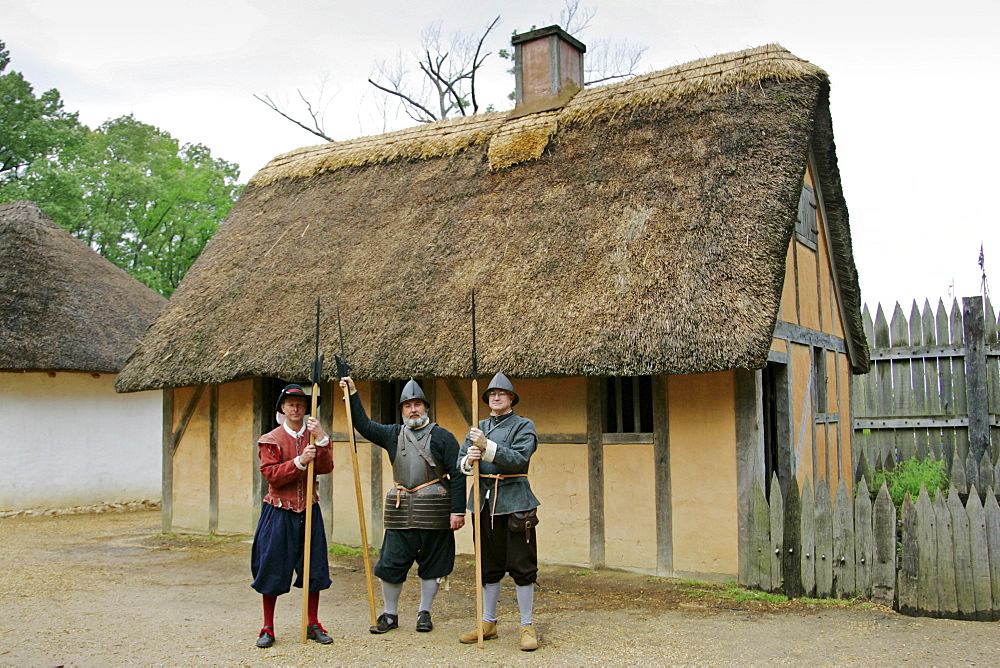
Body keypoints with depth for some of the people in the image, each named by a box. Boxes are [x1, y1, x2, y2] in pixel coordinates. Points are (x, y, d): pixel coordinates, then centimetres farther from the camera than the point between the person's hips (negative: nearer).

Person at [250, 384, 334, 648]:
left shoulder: (313, 436, 8)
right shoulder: (271, 439, 1)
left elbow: (326, 468, -8)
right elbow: (271, 475, -11)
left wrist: (321, 439, -21)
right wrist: (299, 461, -21)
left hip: (309, 511, 3)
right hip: (279, 513, -2)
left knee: (314, 569, 5)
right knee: (272, 570, 2)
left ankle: (313, 625, 18)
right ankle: (268, 628, 15)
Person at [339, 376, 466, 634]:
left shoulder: (442, 436, -2)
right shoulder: (393, 435, 10)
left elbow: (457, 475, -5)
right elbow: (363, 425, 13)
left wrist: (458, 511, -12)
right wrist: (353, 394, 6)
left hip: (434, 511, -3)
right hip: (400, 511, 3)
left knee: (431, 563, 7)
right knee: (391, 562, 3)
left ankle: (424, 613, 24)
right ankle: (390, 615, 20)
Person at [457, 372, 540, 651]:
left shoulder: (524, 426, 0)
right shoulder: (479, 427, 14)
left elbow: (519, 459, -15)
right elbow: (460, 462, 6)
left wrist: (487, 446, -24)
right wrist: (468, 461, -17)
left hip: (514, 503, -4)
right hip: (484, 501, 5)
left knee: (522, 566, -2)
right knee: (489, 567, 13)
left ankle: (527, 626, 9)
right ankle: (488, 623, 24)